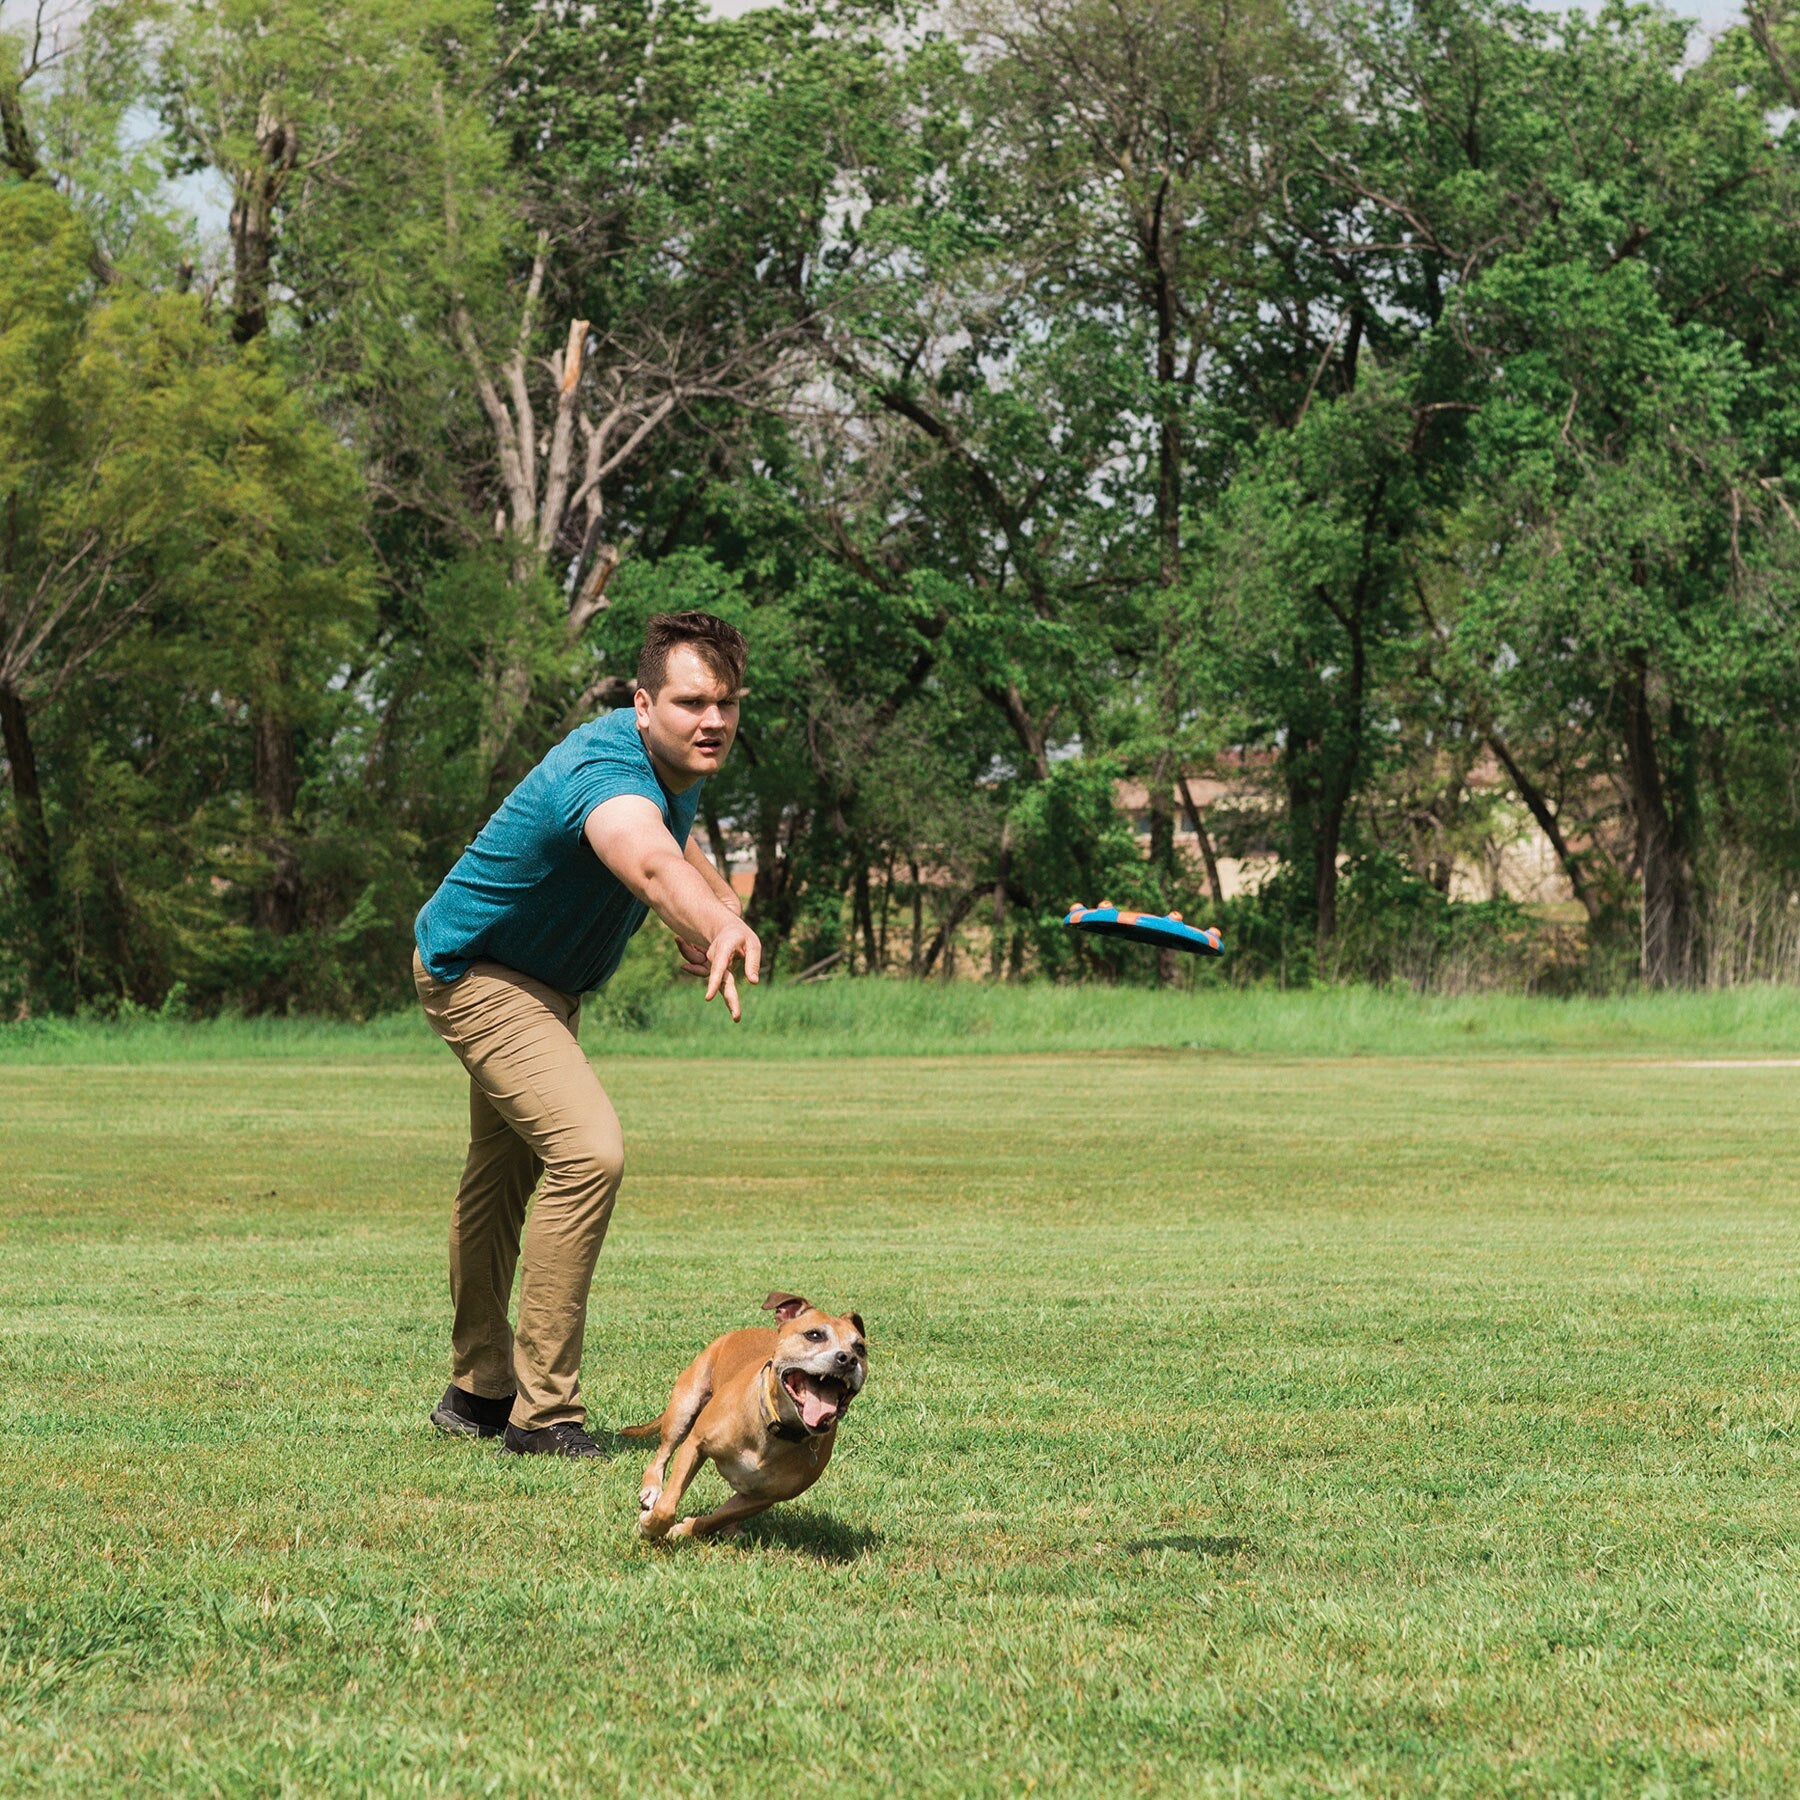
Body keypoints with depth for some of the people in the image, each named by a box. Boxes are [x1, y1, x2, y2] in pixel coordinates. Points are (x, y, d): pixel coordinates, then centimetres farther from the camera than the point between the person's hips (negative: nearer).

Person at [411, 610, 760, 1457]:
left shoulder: (679, 765, -8)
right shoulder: (609, 774, -38)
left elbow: (677, 846, 16)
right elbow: (649, 863, -62)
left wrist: (722, 912, -4)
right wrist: (718, 926, -83)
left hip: (540, 980, 10)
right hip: (477, 971, -10)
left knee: (503, 1171, 23)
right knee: (588, 1151, -26)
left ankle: (478, 1390, 40)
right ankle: (543, 1410, -21)